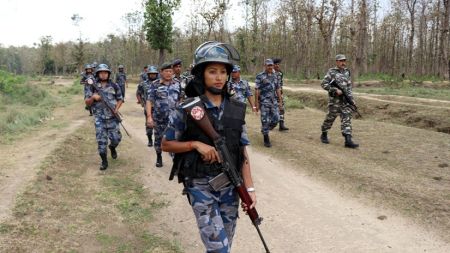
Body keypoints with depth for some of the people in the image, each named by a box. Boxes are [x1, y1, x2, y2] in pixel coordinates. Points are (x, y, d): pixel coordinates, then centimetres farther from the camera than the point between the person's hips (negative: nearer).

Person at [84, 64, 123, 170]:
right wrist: (93, 97, -20)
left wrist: (116, 109, -7)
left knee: (116, 138, 1)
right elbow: (87, 102, 1)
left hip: (112, 117, 1)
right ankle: (104, 161, 10)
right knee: (101, 140, -2)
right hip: (99, 118, -1)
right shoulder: (92, 87, -1)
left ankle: (112, 147, 37)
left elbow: (120, 99, 10)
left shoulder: (114, 86, 1)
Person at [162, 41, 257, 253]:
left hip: (230, 185, 4)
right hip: (200, 185, -4)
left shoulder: (236, 110, 1)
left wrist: (249, 188, -2)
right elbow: (166, 144, -1)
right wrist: (196, 144, -17)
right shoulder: (187, 110, -9)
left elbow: (242, 151, 3)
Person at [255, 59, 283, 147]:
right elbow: (257, 90, -7)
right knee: (265, 121, -2)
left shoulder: (275, 76, 12)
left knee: (276, 119, 1)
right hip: (264, 102, -5)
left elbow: (277, 89, 15)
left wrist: (280, 101, 11)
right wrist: (256, 103, -11)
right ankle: (266, 139, 9)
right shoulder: (260, 76, -5)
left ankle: (265, 130, 26)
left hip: (274, 101, 5)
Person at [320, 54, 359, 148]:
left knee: (347, 119, -5)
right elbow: (324, 84, -10)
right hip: (334, 99, -5)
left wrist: (350, 98, 11)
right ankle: (324, 135, 27)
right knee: (330, 118, 5)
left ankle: (348, 140, -10)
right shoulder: (331, 72, -4)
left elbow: (349, 86, 19)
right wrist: (335, 90, -18)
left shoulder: (347, 72, 13)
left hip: (345, 100, 5)